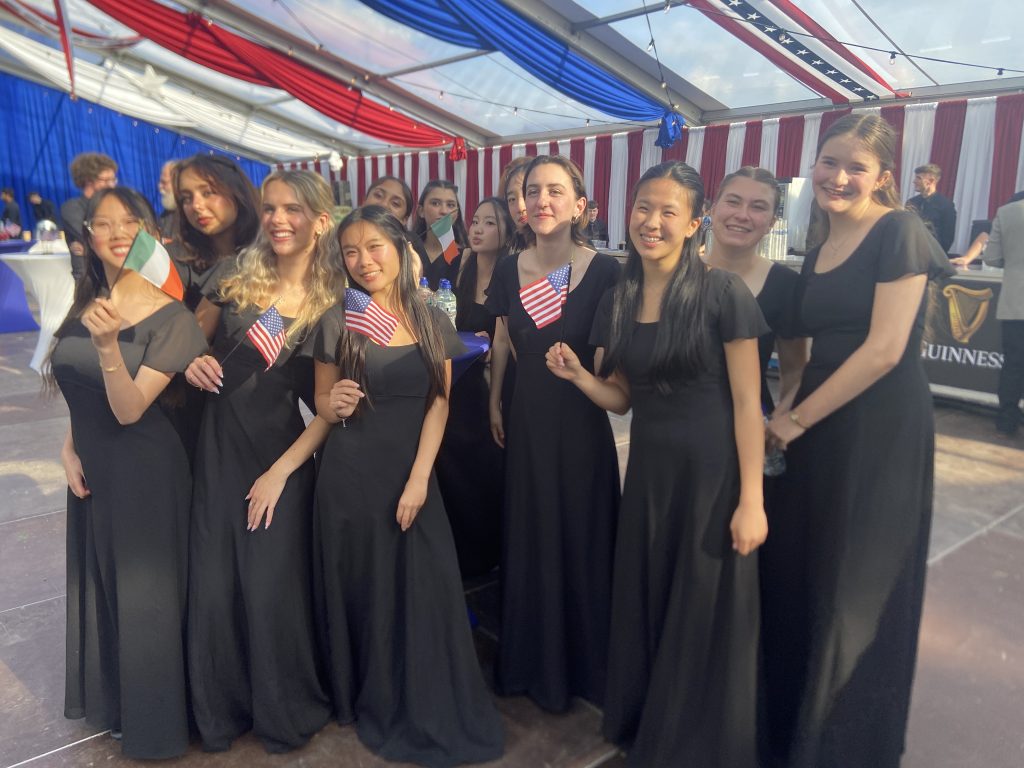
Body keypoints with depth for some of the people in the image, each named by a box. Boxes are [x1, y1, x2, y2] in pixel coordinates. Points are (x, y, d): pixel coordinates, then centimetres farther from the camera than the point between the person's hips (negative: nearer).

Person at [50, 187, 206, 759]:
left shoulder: (172, 319, -17)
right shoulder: (86, 305, 2)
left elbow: (129, 409, -24)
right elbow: (81, 395, 13)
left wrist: (108, 344, -38)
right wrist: (70, 447, 0)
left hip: (145, 473, -6)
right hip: (91, 469, 7)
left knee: (144, 595, 7)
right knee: (97, 583, 21)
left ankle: (152, 721, 31)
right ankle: (107, 698, 46)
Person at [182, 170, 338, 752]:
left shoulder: (333, 304, -6)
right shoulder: (234, 277, 0)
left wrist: (280, 472, -11)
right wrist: (193, 363, -9)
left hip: (284, 457, -2)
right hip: (219, 448, 3)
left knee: (272, 589, 3)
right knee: (214, 586, 8)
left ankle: (285, 713, 29)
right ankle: (222, 710, 33)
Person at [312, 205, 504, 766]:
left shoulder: (432, 321, 2)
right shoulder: (337, 321, -3)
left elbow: (439, 404, 0)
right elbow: (322, 406, 3)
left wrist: (419, 478, -8)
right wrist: (333, 406, -21)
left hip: (414, 472, 2)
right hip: (352, 475, -1)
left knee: (425, 592, 5)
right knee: (365, 594, 9)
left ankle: (432, 712, 29)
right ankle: (377, 706, 33)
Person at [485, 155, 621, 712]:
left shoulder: (604, 271, -12)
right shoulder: (509, 269, 0)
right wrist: (495, 403, 13)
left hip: (582, 421, -3)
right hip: (527, 420, 4)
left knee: (582, 539, 9)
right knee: (529, 539, 15)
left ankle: (585, 664, 33)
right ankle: (532, 662, 37)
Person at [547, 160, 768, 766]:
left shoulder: (723, 293, -11)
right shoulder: (618, 301, 5)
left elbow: (746, 402, -11)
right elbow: (621, 399, 10)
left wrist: (751, 500, -13)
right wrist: (578, 376, -9)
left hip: (713, 472, -5)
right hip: (648, 471, 5)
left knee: (705, 623, 9)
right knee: (643, 612, 17)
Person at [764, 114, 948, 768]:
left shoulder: (899, 233, -10)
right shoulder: (818, 254, 13)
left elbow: (885, 349, -18)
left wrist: (793, 420, -14)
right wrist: (786, 413, 1)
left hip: (882, 430, -7)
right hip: (821, 427, 7)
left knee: (856, 589, 6)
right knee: (803, 576, 15)